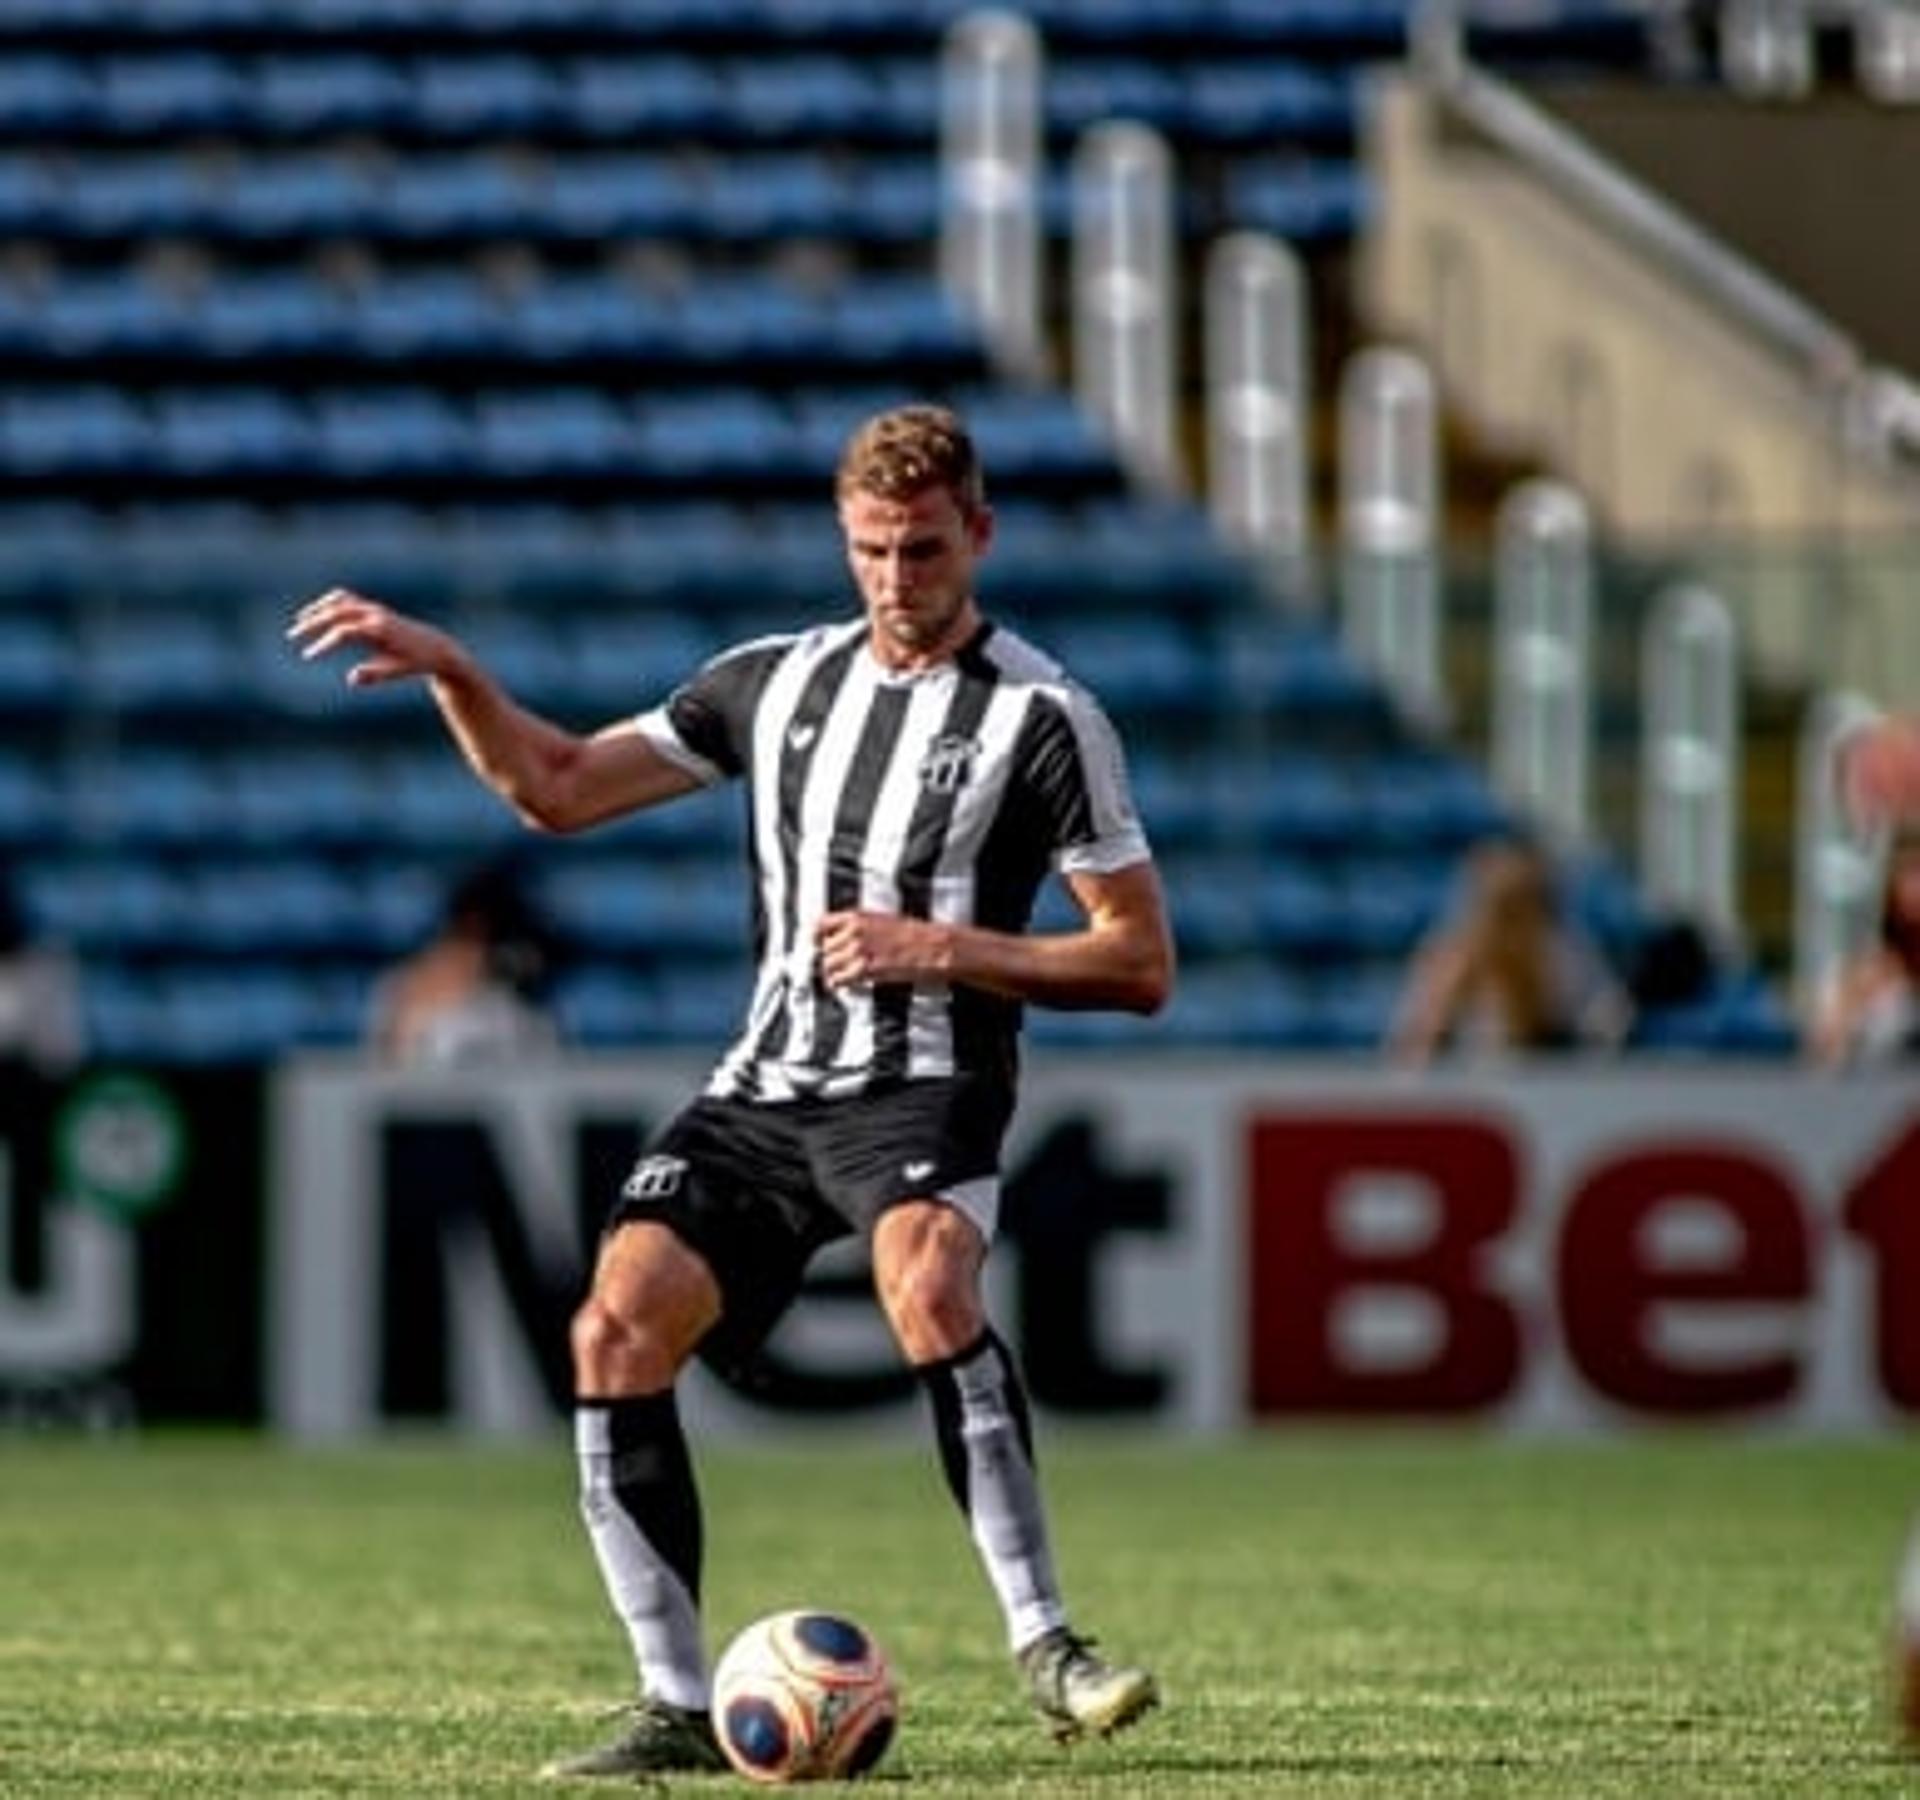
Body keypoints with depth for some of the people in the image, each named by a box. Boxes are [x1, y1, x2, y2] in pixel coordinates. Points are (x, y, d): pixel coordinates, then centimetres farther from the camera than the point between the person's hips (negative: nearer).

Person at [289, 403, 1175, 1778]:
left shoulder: (1041, 718, -2)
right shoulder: (776, 682, 14)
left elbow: (1140, 965, -4)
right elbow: (557, 789, 21)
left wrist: (940, 952, -13)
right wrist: (447, 671, 7)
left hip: (923, 1088, -5)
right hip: (763, 1089, 5)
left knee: (928, 1288, -37)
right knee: (618, 1330, -15)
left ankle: (1047, 1649, -31)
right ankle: (678, 1707, -7)